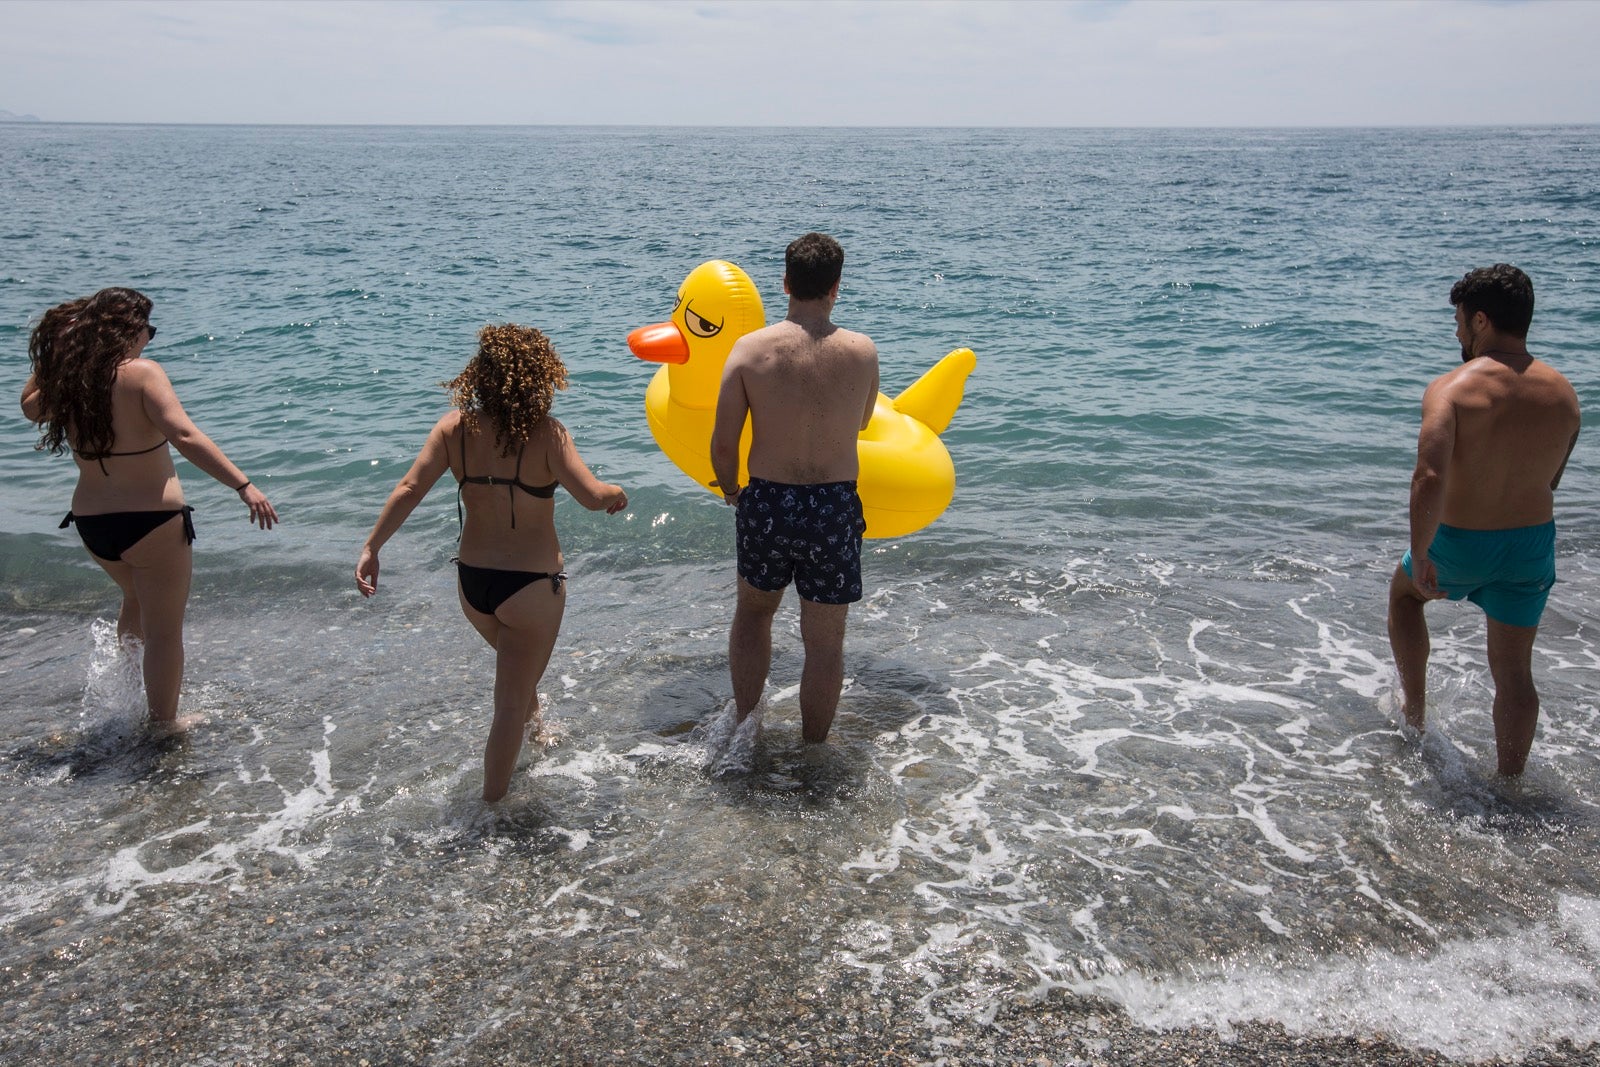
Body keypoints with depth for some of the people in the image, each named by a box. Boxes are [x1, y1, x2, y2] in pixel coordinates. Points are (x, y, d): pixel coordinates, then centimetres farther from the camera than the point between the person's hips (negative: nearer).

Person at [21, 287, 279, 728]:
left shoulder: (67, 383, 0)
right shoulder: (142, 373, -17)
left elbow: (31, 405, 24)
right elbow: (184, 436, -30)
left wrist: (55, 353, 18)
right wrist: (243, 485, -34)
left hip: (91, 523, 7)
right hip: (152, 522, -6)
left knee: (137, 603, 34)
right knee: (165, 631, 10)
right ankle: (164, 724, 21)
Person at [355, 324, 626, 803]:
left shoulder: (454, 428, -6)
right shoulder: (546, 434, -18)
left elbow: (409, 489, -10)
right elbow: (592, 496, -20)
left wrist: (371, 546, -4)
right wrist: (616, 493, 2)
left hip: (472, 582, 6)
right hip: (532, 585, -5)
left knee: (518, 663, 35)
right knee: (510, 701, 9)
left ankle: (531, 725, 61)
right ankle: (493, 804, 18)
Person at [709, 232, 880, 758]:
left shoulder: (750, 348, -8)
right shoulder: (863, 351, -6)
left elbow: (723, 444, -5)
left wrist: (730, 491, 14)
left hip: (766, 503, 1)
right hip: (835, 507, -1)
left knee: (753, 610, 27)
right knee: (825, 640, 13)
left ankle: (744, 724, 32)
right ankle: (814, 749, 25)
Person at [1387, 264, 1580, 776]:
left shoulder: (1452, 388, -20)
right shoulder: (1563, 393, -2)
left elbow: (1429, 478, -33)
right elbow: (1550, 479, 11)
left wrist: (1420, 553, -23)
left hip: (1461, 544, -4)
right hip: (1534, 542, 4)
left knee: (1403, 592, 29)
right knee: (1514, 672, 14)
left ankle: (1414, 710, 36)